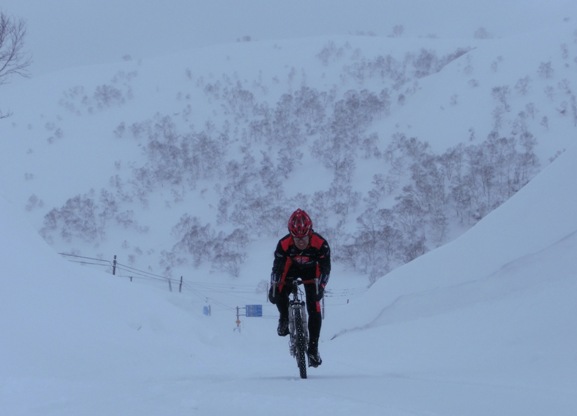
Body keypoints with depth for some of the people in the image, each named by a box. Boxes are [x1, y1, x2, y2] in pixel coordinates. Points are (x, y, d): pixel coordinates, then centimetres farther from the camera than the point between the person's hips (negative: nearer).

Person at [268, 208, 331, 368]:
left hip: (311, 271, -1)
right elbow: (277, 268, -23)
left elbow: (325, 268, -23)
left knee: (314, 309, -11)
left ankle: (313, 348, -3)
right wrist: (273, 287, -32)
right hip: (292, 268, 1)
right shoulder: (284, 244, -32)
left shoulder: (320, 244, -33)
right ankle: (285, 318, 7)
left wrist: (320, 286, -35)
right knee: (279, 293, -26)